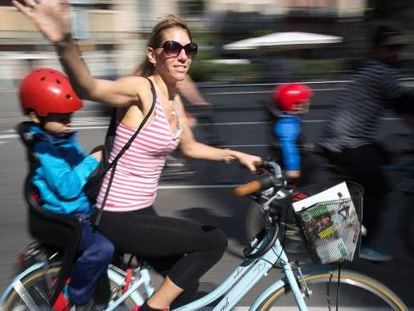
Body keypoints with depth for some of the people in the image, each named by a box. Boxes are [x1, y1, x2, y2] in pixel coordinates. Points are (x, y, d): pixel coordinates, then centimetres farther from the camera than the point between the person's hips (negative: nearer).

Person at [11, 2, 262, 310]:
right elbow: (90, 88, -42)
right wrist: (64, 43, -61)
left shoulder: (175, 101, 6)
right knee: (214, 241, -9)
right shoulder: (140, 88, -20)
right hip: (119, 219, -8)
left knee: (185, 286, 18)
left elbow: (190, 147, 22)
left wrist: (235, 155, 15)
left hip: (142, 212, 9)